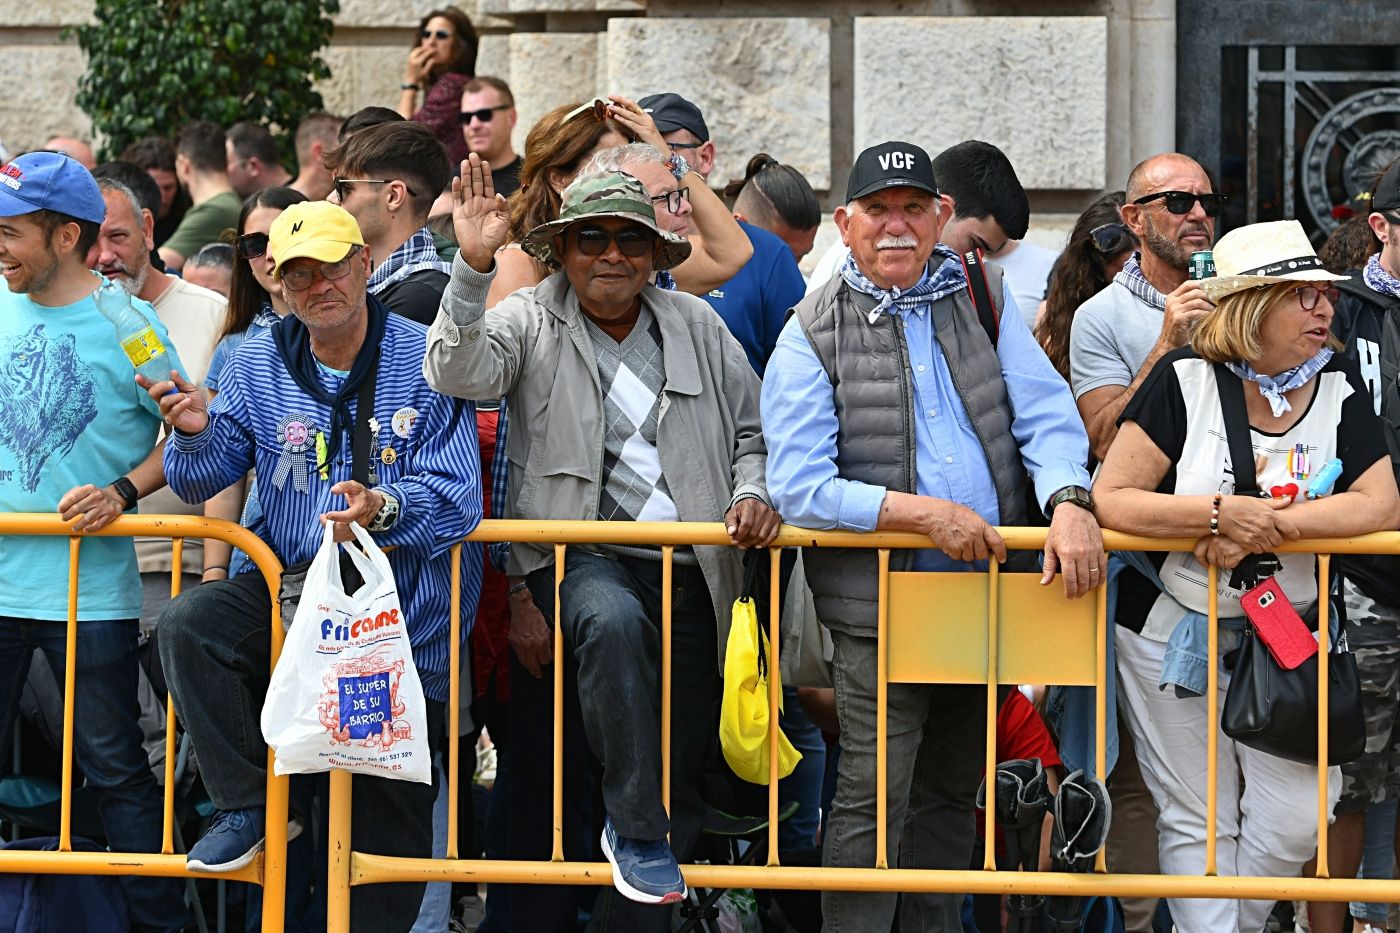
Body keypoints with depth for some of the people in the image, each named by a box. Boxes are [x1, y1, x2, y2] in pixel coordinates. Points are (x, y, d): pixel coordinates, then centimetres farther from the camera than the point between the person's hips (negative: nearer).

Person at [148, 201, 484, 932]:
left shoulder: (424, 364, -9)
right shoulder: (258, 364, 3)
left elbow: (455, 496, -16)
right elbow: (203, 482, 2)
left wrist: (385, 508, -36)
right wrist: (196, 433, -20)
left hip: (402, 615, -3)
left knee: (391, 813, 4)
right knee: (188, 623, -26)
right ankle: (248, 804, -12)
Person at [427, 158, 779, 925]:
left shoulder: (697, 327, 14)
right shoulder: (532, 322, 4)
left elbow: (753, 433, 19)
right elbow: (460, 373, -16)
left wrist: (753, 494, -2)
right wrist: (473, 267, -29)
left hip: (692, 573, 4)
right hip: (584, 559, -4)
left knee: (683, 780, 5)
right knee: (613, 622, -41)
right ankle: (635, 830, -29)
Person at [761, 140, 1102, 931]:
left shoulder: (981, 297, 8)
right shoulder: (812, 336, -5)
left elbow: (1045, 411, 0)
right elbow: (799, 487, -12)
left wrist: (1070, 501, -20)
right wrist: (924, 514, -21)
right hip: (879, 606, -5)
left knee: (951, 793, 15)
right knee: (874, 803, -6)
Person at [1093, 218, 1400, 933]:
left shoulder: (1339, 386, -1)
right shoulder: (1186, 379, -11)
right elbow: (1112, 498, -16)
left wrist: (1267, 526, -22)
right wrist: (1224, 513, -25)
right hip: (1172, 634, -3)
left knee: (1296, 818, -1)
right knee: (1197, 823, 5)